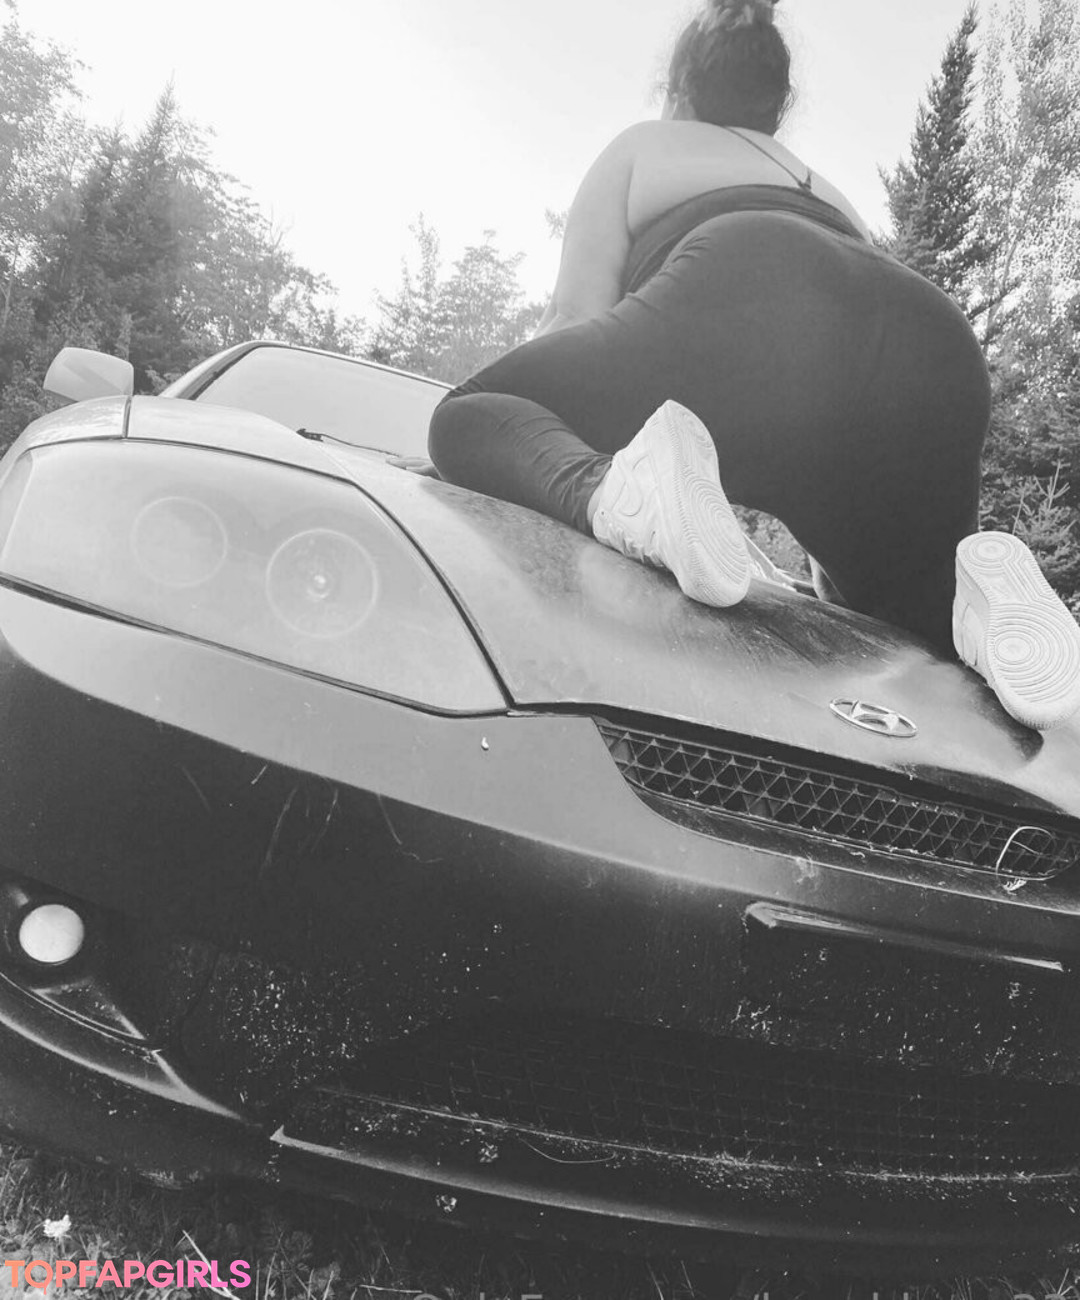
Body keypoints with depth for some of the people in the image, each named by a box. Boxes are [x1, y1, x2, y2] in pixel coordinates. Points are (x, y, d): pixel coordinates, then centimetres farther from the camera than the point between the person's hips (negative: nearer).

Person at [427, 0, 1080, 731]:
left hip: (736, 324, -5)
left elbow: (577, 314, 18)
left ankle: (609, 490, -22)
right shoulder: (827, 191, 43)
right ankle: (974, 595, -7)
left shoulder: (641, 147, 31)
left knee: (468, 418, 12)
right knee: (898, 590, 31)